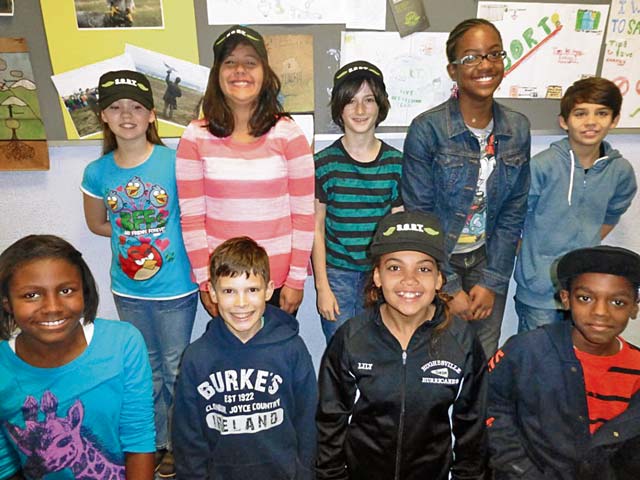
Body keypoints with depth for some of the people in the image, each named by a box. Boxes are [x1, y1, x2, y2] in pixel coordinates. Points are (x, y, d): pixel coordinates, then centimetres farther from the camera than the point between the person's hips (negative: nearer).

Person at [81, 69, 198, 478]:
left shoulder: (174, 161, -14)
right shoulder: (98, 172, -3)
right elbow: (97, 223, 12)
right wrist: (132, 234, 0)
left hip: (175, 289, -3)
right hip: (128, 290, 4)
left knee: (175, 372, 12)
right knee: (146, 372, 21)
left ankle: (177, 446, 35)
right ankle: (154, 445, 41)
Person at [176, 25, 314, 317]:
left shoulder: (288, 134, -5)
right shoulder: (196, 137, -3)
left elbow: (304, 214, -4)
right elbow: (191, 219, -2)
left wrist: (297, 279, -5)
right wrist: (205, 282, -4)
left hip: (278, 280, 0)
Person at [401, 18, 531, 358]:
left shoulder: (518, 129, -1)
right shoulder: (427, 129, -15)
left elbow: (514, 212, 2)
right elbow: (418, 216, -14)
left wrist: (492, 282, -3)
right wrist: (450, 288, -11)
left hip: (488, 263, 4)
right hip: (435, 263, -3)